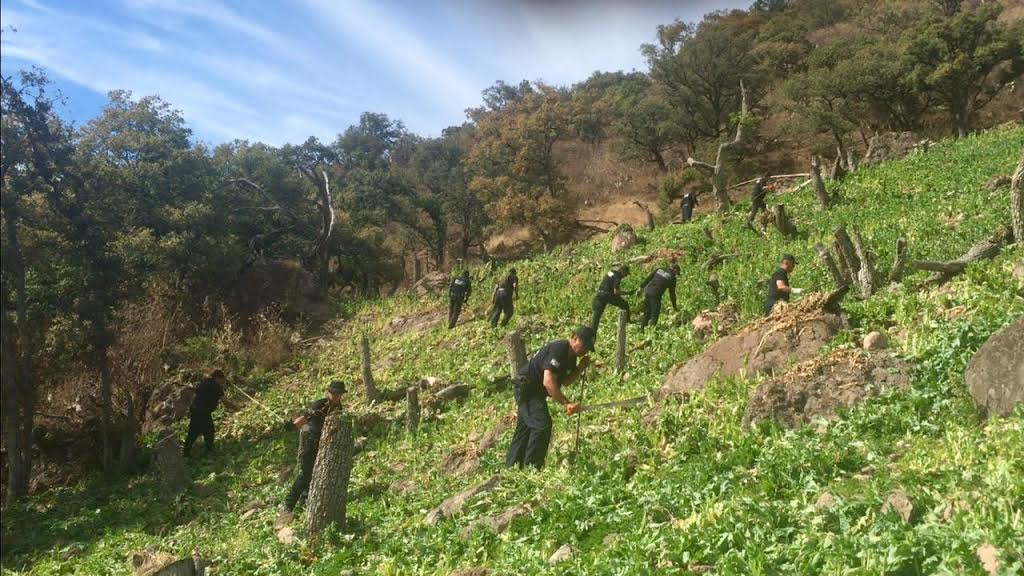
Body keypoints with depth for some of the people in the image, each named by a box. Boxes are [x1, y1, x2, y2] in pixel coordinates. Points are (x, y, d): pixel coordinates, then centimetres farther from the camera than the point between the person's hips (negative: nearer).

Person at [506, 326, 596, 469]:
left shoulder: (572, 356, 6)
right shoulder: (558, 349, -24)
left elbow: (565, 381, 7)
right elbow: (548, 382, -33)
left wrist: (581, 368, -7)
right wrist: (567, 404, -34)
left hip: (536, 391, 10)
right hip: (527, 388, -10)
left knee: (524, 429, 12)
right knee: (543, 425, -18)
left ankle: (511, 467, 17)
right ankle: (531, 467, -15)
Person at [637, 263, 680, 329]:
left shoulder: (660, 269, 16)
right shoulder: (672, 277, 2)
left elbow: (648, 278, 13)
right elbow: (672, 293, 5)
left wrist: (641, 287, 18)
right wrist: (675, 307, 13)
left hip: (647, 291, 6)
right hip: (655, 295, -6)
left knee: (647, 312, 18)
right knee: (655, 314, 1)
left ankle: (642, 328, 21)